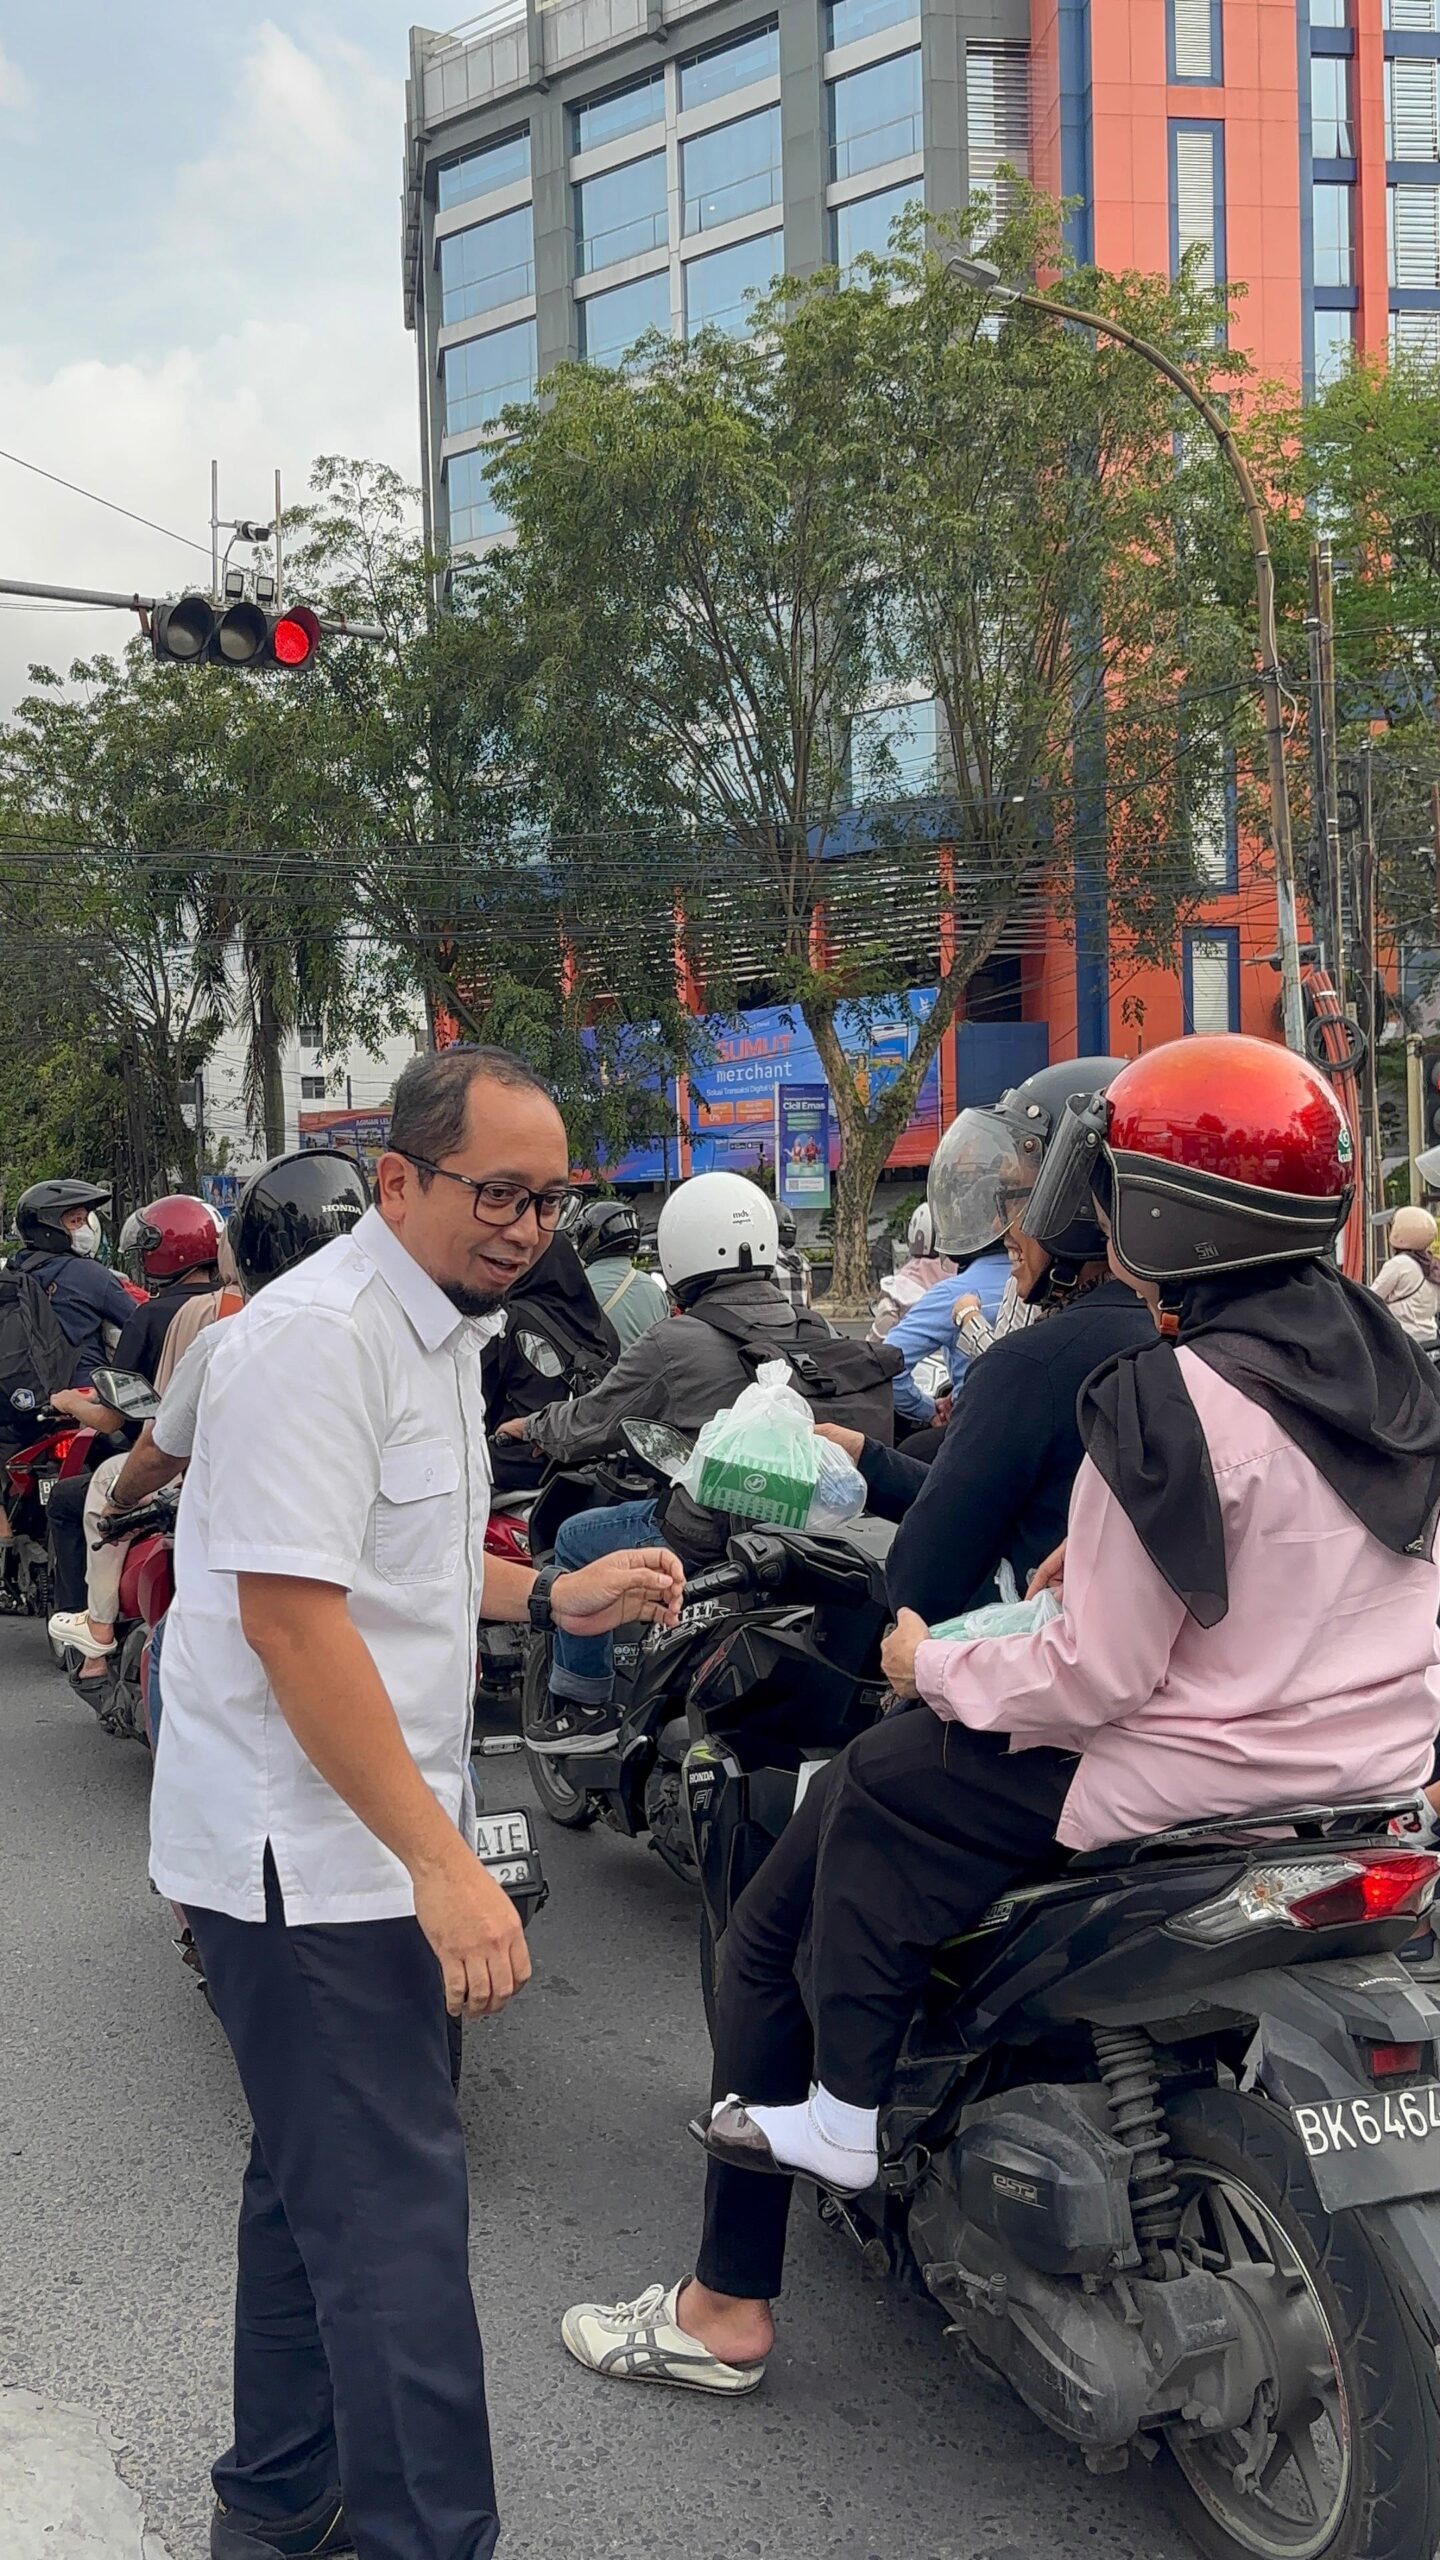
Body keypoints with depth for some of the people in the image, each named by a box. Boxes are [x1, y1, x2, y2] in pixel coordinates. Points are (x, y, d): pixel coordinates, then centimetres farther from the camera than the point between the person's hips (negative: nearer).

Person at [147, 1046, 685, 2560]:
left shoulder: (441, 1326, 14)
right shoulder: (315, 1337, -19)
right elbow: (291, 1614, -25)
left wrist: (556, 1597, 11)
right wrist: (442, 1863, -27)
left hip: (363, 1839, 10)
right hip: (306, 1849, -10)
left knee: (317, 2180, 20)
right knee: (394, 2209, -6)